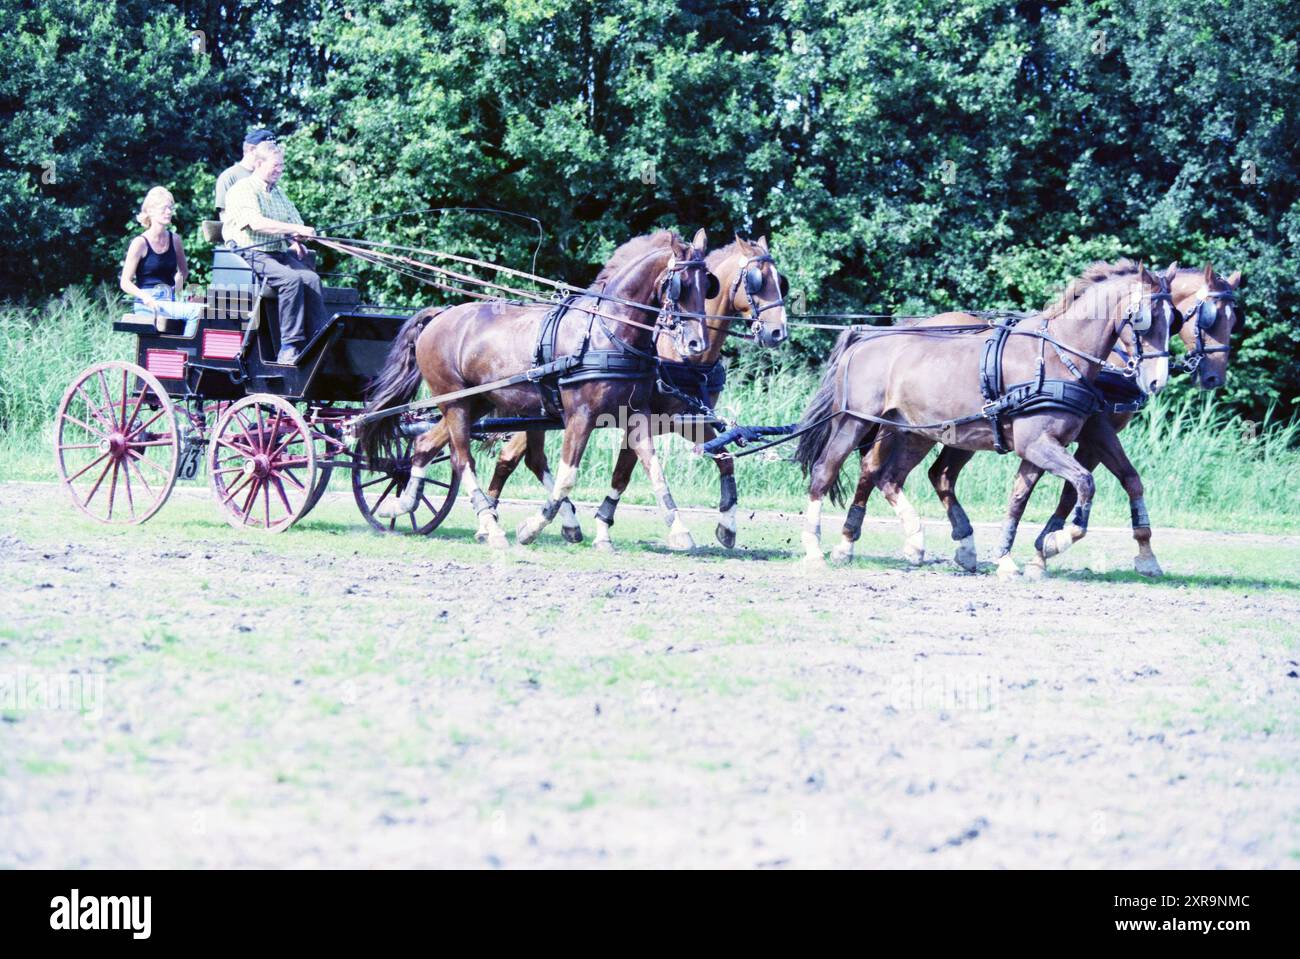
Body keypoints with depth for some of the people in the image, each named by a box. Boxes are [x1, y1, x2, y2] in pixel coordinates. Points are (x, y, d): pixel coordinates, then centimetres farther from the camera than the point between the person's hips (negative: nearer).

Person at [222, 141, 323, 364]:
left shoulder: (279, 193, 22)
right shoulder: (242, 189, -4)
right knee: (291, 279, -32)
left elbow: (295, 223, 24)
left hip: (279, 253, 7)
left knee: (311, 278, -22)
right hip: (251, 254, -7)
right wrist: (296, 229, -23)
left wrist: (296, 241, -1)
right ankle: (289, 347, -32)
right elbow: (257, 223, -19)